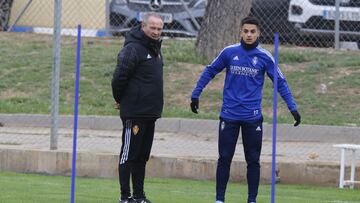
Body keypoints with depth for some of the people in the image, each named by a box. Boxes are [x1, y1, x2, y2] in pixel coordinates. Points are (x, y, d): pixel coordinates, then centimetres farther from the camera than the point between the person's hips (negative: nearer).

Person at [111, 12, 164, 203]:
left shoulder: (155, 49, 15)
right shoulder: (133, 48, -15)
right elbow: (119, 76, -19)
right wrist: (119, 99, -6)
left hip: (150, 113, 9)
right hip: (135, 113, -9)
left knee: (142, 157, 12)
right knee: (129, 155, -3)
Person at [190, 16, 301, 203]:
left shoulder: (264, 57, -2)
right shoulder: (229, 52, -1)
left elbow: (280, 82, 3)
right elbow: (209, 72, 11)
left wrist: (293, 108, -3)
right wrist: (195, 95, 10)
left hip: (253, 117, 0)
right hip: (229, 115, 0)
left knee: (253, 161, 3)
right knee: (224, 159, 3)